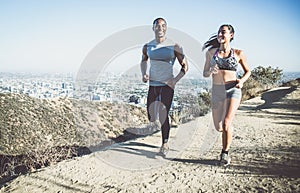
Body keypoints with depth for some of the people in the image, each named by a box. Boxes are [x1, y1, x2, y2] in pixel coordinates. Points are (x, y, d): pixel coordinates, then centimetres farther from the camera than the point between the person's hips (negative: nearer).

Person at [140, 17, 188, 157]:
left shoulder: (174, 47, -6)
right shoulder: (147, 47, 4)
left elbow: (184, 66, -1)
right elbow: (143, 61, 23)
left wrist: (175, 80, -15)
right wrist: (143, 74, 5)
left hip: (167, 85, -4)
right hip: (152, 84, 4)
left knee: (163, 115, -10)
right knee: (151, 118, 5)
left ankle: (165, 145, 4)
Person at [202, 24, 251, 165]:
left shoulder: (238, 53, 3)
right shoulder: (211, 52, 6)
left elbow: (248, 71, 15)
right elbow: (205, 73, 10)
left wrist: (242, 80, -6)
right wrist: (211, 71, -13)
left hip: (233, 90, -2)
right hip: (217, 91, 3)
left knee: (226, 123, -18)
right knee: (218, 127, 8)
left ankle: (225, 152, 4)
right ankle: (228, 131, 44)